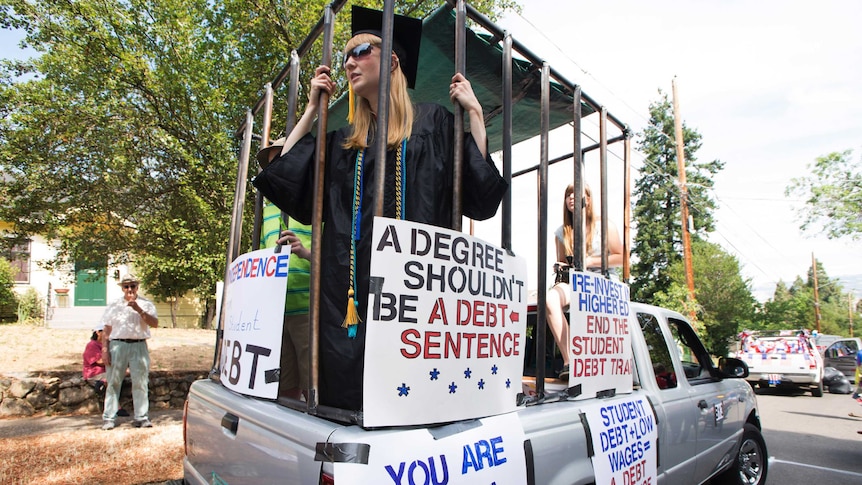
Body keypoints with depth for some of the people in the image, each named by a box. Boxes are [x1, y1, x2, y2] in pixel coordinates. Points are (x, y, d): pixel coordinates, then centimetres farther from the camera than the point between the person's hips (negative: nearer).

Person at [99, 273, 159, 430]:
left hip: (139, 346, -1)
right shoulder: (114, 305, 12)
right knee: (113, 382, 2)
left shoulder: (146, 304, 8)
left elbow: (155, 323, -6)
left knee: (140, 383, 0)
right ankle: (109, 418, 11)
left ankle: (142, 418, 6)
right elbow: (107, 329, 10)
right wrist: (105, 349, 2)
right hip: (117, 345, 1)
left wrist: (139, 310, -15)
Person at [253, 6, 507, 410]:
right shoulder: (344, 139, 21)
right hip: (349, 282, 4)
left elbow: (481, 189, 1)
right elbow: (285, 178, 13)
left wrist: (474, 111, -1)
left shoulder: (433, 122, 9)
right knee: (344, 386, 3)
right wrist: (312, 108, 18)